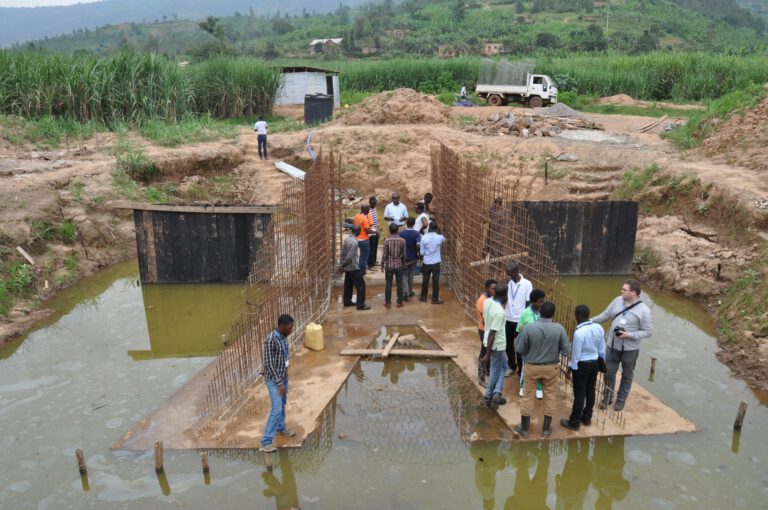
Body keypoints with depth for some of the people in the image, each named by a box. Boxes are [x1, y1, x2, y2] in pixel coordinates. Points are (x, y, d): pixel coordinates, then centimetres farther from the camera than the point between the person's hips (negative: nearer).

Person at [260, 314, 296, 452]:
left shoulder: (284, 337, 1)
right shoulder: (270, 340, -26)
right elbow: (269, 364, -24)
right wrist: (279, 383, -23)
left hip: (283, 377, 8)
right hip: (273, 380, -8)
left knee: (282, 405, 23)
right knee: (277, 409, -11)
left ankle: (281, 428, 45)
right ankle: (266, 442, -6)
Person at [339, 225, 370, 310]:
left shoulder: (346, 239, 3)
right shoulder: (354, 242, -24)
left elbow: (343, 253, 8)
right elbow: (349, 256, -23)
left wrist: (341, 264, 12)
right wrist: (343, 265, -9)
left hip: (347, 267, 9)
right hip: (353, 267, -9)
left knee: (348, 285, 18)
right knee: (361, 285, -2)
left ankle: (347, 301, 28)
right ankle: (360, 304, 0)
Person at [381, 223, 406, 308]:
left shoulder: (387, 240, -12)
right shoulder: (402, 240, -6)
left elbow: (384, 254, -8)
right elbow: (404, 254, 0)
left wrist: (382, 265, 4)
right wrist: (403, 263, 16)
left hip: (389, 265, -1)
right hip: (399, 265, 1)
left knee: (388, 284, 7)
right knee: (400, 284, 9)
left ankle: (388, 302, 12)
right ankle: (399, 302, 14)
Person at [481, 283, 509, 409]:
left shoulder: (487, 302, -6)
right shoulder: (499, 312, -30)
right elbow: (492, 334, -27)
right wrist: (487, 355, -22)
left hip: (488, 341, 8)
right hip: (497, 344, -8)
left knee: (503, 365, 23)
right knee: (496, 370, 11)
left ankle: (496, 394, 24)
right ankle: (490, 397, 21)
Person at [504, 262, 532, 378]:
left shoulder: (527, 284, -14)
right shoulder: (509, 283, -1)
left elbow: (528, 304, -10)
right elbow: (505, 299, 7)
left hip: (519, 320, -5)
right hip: (508, 319, 5)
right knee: (508, 345, 15)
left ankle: (521, 370, 21)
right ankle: (512, 367, 34)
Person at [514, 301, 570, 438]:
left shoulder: (529, 328, -19)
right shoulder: (559, 328, -15)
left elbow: (519, 348, -13)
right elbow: (565, 350, -7)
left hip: (531, 367, -1)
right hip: (551, 367, 1)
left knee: (528, 396, 13)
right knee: (550, 397, 17)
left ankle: (524, 428, 24)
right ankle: (546, 428, 29)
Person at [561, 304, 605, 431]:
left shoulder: (579, 332, -27)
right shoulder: (598, 328, -5)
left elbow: (576, 354, -19)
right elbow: (602, 349, 6)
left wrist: (572, 368, -6)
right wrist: (601, 362, 20)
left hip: (582, 365, -7)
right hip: (595, 363, 7)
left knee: (579, 394, 4)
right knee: (590, 391, 19)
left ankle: (574, 423, 16)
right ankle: (587, 418, 34)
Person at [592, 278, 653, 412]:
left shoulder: (643, 311, -18)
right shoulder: (617, 301, -5)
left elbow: (648, 331, -13)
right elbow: (605, 316, 5)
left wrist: (629, 335, -23)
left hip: (630, 349, -3)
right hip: (612, 345, 3)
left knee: (627, 376, 17)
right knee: (609, 373, 14)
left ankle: (621, 400, 35)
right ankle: (607, 397, 34)